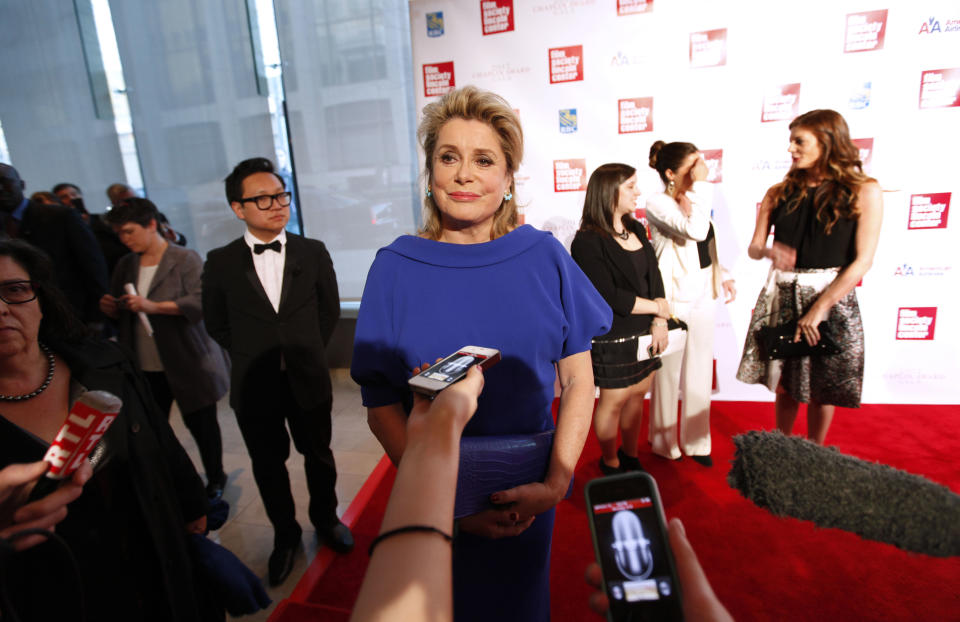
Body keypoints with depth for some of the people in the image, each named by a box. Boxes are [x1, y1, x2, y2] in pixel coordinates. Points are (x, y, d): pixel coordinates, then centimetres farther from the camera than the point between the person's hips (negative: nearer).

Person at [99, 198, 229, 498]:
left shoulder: (186, 259, -7)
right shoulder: (126, 265, 12)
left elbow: (201, 302, -19)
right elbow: (122, 313, 22)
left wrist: (154, 306, -27)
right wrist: (110, 308, -1)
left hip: (187, 363, -5)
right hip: (144, 367, 5)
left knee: (200, 423, 6)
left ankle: (215, 479, 26)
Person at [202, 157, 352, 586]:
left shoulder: (313, 252, -3)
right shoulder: (220, 262, -5)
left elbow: (330, 309, 6)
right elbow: (216, 324, 5)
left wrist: (307, 352, 3)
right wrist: (253, 357, 2)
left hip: (308, 380, 1)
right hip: (254, 386, 0)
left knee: (318, 455, 17)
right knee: (268, 465, 15)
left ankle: (325, 519, 43)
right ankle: (285, 535, 38)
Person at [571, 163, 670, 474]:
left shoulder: (636, 230, 9)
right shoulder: (588, 242, -17)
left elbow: (654, 277, 7)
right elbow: (610, 297, -21)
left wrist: (659, 322, -6)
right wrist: (657, 308, -10)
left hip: (644, 333, 7)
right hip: (613, 338, -7)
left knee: (637, 395, 17)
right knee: (613, 401, 8)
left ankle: (630, 456, 38)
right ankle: (610, 463, 30)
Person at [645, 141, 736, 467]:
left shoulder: (694, 199, 11)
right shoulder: (658, 205, -12)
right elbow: (695, 231, -28)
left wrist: (723, 276, 15)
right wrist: (701, 185, -21)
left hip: (703, 297, 7)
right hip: (674, 300, -7)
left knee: (700, 373, 13)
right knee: (668, 373, 5)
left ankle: (696, 441, 28)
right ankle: (665, 444, 23)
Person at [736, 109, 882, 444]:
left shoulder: (863, 191, -5)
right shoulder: (780, 193, 4)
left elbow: (863, 260, -9)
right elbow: (754, 246, 6)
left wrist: (818, 309, -14)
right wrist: (770, 252, -19)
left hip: (832, 296, -2)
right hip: (782, 295, 2)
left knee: (821, 386, 9)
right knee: (785, 381, 11)